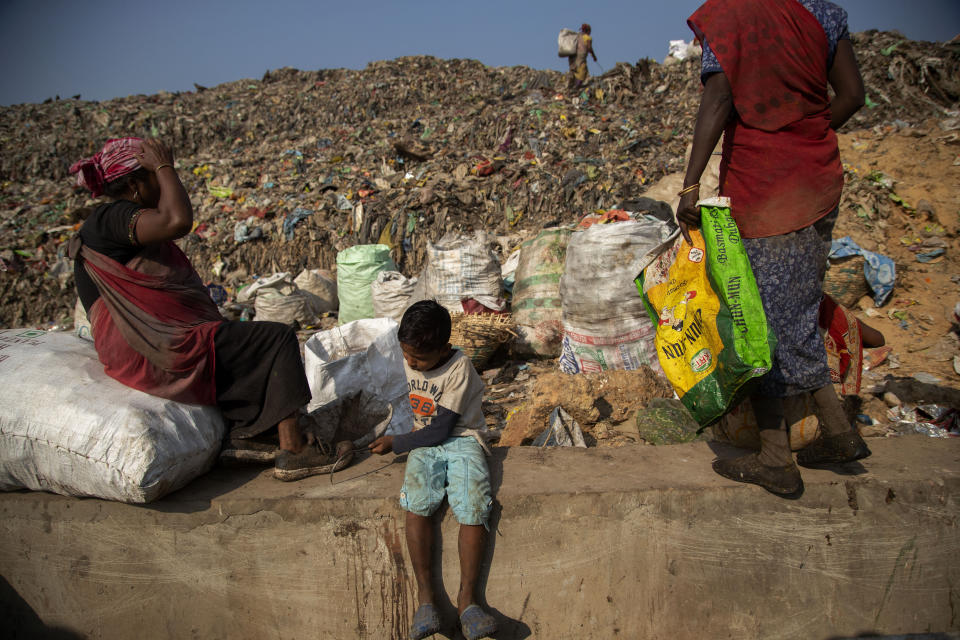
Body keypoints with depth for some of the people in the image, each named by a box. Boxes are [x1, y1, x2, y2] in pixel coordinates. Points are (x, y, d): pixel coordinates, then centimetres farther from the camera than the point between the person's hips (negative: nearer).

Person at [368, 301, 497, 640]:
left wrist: (396, 443, -9)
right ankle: (425, 596, -18)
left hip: (461, 438, -4)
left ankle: (467, 598, -17)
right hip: (425, 442, 4)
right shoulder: (410, 362, 2)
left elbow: (440, 430, -15)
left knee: (473, 506, -28)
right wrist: (413, 438, 10)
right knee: (416, 503, -25)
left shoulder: (459, 368, -16)